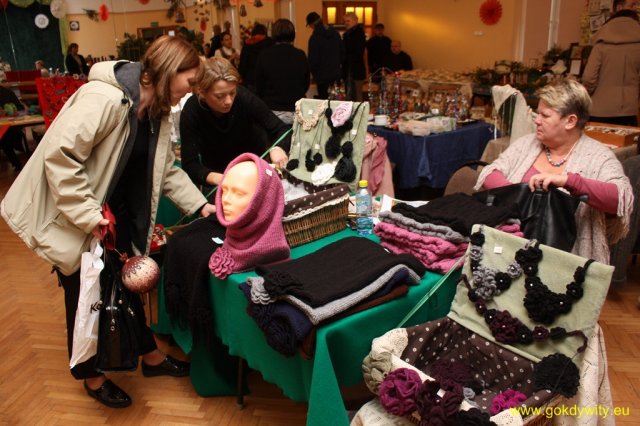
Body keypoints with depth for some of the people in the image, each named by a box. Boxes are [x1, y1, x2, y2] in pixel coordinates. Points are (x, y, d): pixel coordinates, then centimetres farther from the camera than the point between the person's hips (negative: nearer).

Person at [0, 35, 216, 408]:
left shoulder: (158, 110, 1)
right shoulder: (103, 98, -29)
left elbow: (166, 168, 7)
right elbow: (59, 157, -30)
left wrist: (200, 205, 0)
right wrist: (88, 216, -29)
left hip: (112, 207, 8)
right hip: (72, 215, -8)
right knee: (85, 293, 7)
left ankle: (151, 356, 34)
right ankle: (91, 376, 29)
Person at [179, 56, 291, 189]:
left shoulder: (244, 98, -23)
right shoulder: (191, 112, -24)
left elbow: (283, 130, -16)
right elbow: (190, 165, -26)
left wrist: (277, 149, -39)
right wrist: (217, 178, -47)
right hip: (219, 173, 2)